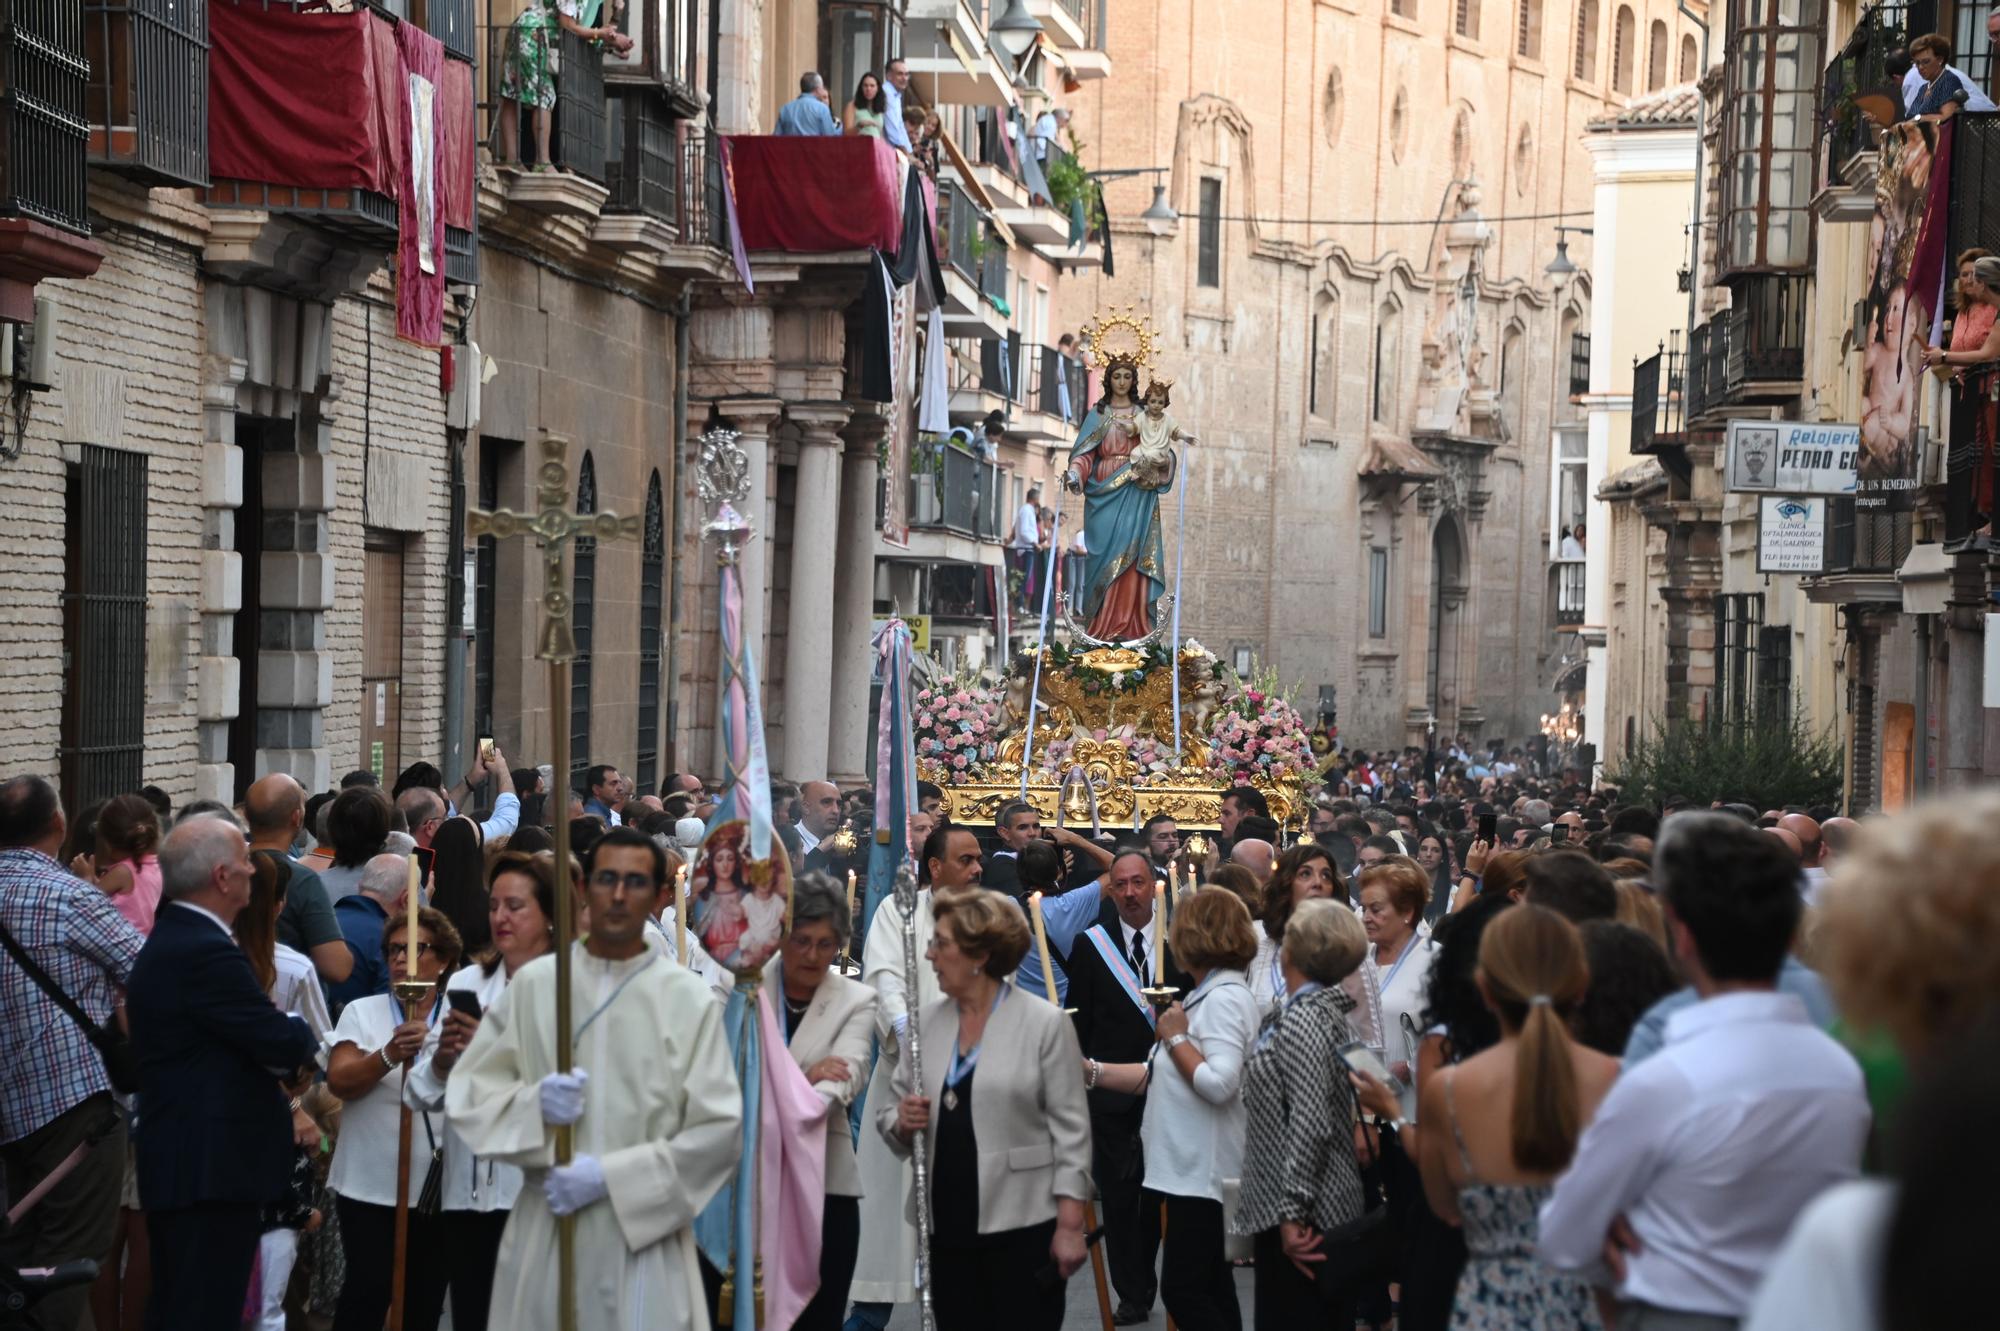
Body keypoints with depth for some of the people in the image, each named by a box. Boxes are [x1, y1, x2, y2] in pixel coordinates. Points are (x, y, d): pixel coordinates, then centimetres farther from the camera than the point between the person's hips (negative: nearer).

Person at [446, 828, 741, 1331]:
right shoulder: (532, 983, 4)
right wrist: (531, 1105, -12)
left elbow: (720, 1129, -5)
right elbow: (465, 1092, 8)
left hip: (644, 1237, -2)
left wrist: (611, 1176, -12)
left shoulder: (689, 998, -2)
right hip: (543, 1232, 2)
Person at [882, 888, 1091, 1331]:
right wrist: (901, 1123, -10)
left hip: (1023, 1227, -5)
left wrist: (1071, 1224, -11)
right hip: (946, 1226, 5)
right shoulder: (926, 1023, 8)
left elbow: (1070, 1128, -6)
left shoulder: (1045, 1023, -5)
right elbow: (890, 1112, 14)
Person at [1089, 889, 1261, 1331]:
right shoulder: (1208, 994, 16)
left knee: (1182, 1291, -11)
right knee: (1210, 1290, 12)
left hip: (1203, 1172, -11)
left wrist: (1175, 1038, -15)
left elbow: (1219, 1084, -28)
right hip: (1191, 1167, 11)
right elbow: (1163, 1073, 15)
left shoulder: (1225, 997, -16)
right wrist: (1091, 1071, 9)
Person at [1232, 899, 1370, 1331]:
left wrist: (1291, 1213, -23)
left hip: (1302, 1217, -10)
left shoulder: (1302, 1019, -18)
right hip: (1334, 1205, 10)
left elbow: (1311, 1125, -25)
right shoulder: (1327, 1009, 11)